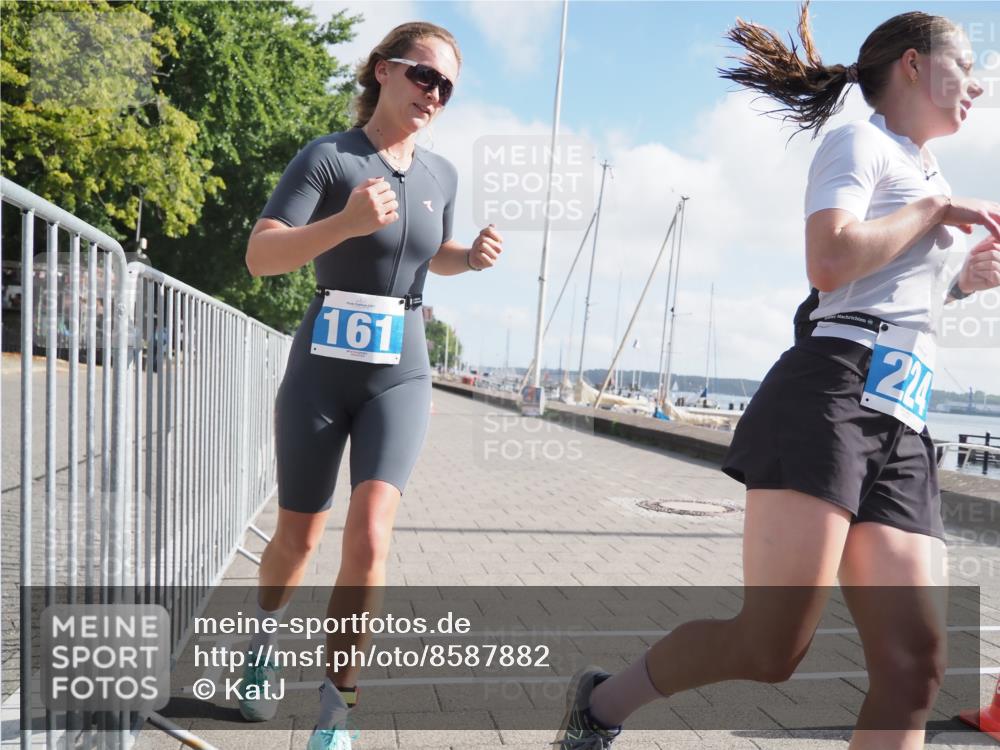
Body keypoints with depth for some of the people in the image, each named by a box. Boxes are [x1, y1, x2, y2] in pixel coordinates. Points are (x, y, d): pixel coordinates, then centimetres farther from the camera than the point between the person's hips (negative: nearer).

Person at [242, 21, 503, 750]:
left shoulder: (440, 173, 7)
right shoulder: (327, 157, -8)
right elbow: (261, 256, -18)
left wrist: (474, 257, 2)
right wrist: (346, 222, -34)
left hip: (400, 373, 2)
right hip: (322, 368, -2)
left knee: (369, 536, -15)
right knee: (299, 536, 12)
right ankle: (265, 634, 46)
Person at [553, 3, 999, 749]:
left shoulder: (925, 174, 30)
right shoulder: (859, 142, 4)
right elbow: (828, 263, -16)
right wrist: (939, 207, -3)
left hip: (901, 429, 9)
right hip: (828, 397, -8)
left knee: (914, 663, -4)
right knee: (771, 649, -12)